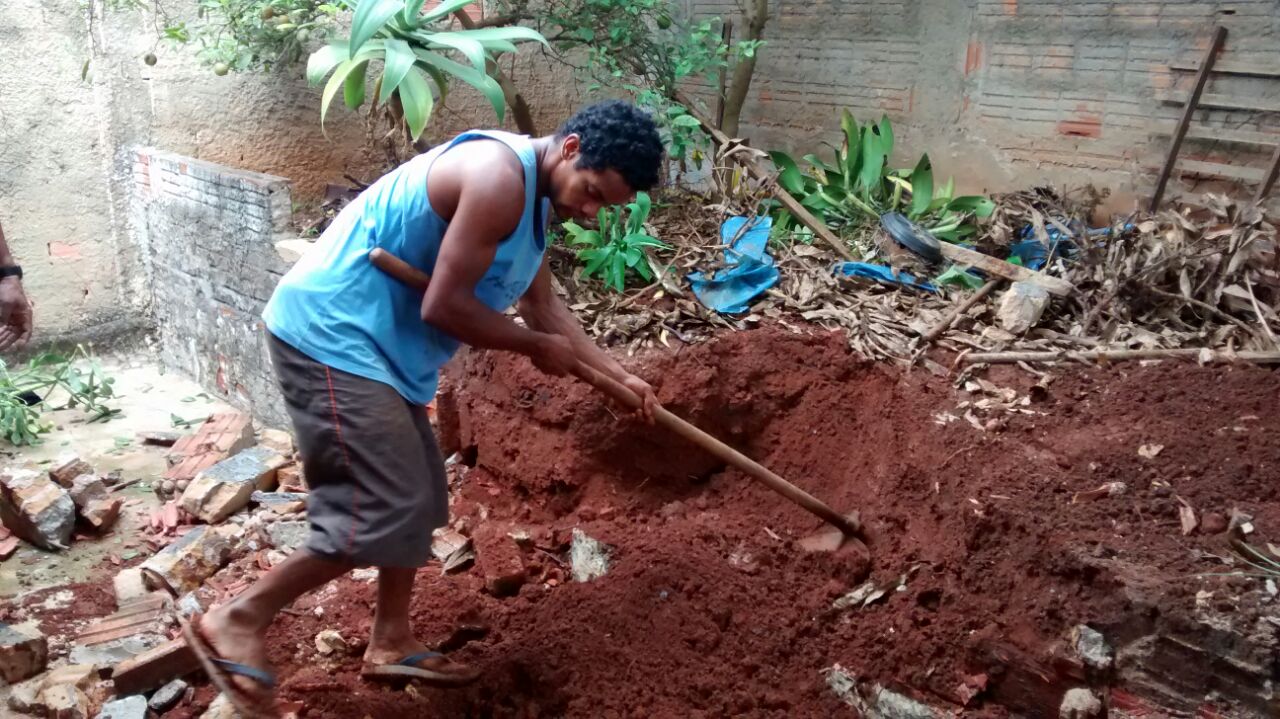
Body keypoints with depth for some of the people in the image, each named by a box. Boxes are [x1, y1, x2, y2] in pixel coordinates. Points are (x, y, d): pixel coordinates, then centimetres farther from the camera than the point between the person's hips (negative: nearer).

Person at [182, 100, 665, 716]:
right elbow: (444, 306, -23)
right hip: (331, 336, -11)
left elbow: (543, 305, 21)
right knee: (389, 511, -11)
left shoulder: (535, 193, 11)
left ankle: (391, 642, 29)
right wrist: (537, 347, -9)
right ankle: (237, 620, 3)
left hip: (377, 345, 11)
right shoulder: (499, 177, -22)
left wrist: (618, 375, 17)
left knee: (419, 498, 15)